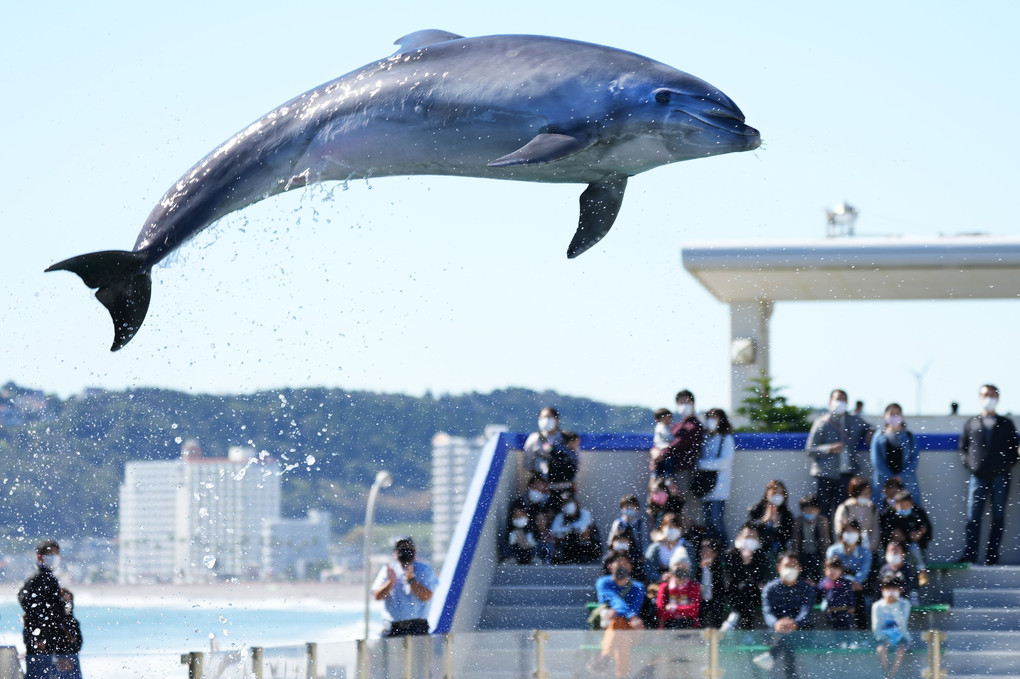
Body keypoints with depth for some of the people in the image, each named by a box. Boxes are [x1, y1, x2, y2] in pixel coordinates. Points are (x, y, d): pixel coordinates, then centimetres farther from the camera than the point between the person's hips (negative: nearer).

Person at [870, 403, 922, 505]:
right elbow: (876, 460, 2)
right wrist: (890, 478, -9)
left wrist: (901, 476, -10)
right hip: (883, 481, 0)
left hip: (905, 482, 0)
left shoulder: (909, 436, 10)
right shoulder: (879, 436, 9)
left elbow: (915, 459, 2)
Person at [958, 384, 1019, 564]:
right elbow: (963, 448, 15)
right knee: (973, 516, -8)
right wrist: (969, 463, -1)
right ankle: (970, 554, -9)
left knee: (998, 516, -1)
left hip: (1000, 476, 0)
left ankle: (992, 555, 1)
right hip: (978, 475, 0)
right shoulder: (971, 424, 15)